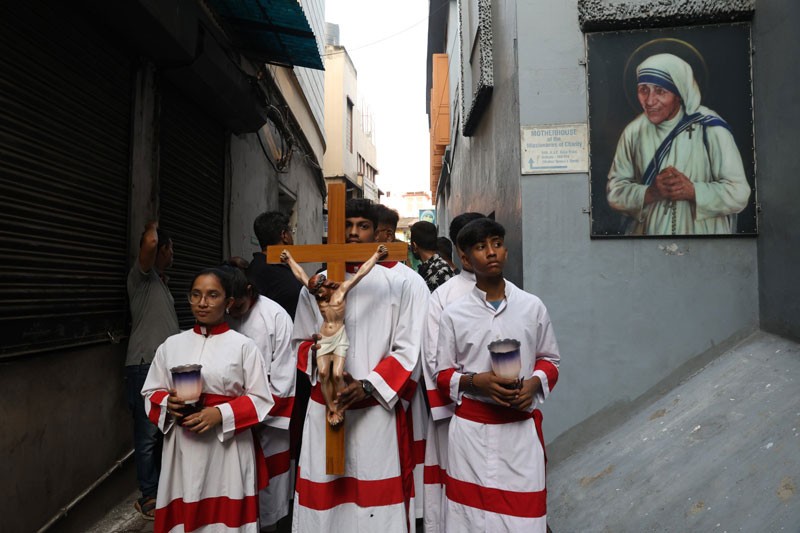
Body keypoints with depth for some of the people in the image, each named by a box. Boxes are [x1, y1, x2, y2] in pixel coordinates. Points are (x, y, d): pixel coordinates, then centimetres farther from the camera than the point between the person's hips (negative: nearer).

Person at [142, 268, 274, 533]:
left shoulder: (244, 346, -5)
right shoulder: (172, 345, 7)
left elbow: (261, 399, -5)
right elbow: (151, 392, 11)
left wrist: (221, 414, -18)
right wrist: (168, 405, -10)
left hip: (227, 448, -3)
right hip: (181, 447, 3)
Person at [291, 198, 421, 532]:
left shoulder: (395, 285, 1)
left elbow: (407, 350, -1)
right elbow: (300, 343, 10)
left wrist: (368, 386, -13)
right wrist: (316, 353, -12)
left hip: (378, 409, -1)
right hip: (326, 408, 2)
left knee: (377, 496, 3)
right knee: (326, 492, 7)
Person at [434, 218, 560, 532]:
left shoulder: (532, 307, 1)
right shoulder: (453, 314, -3)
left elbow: (550, 359, 11)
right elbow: (443, 374, 3)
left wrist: (534, 383, -9)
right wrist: (476, 381, -16)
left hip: (521, 426, 1)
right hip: (471, 428, 0)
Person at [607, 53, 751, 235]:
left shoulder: (710, 128, -14)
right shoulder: (633, 131, -6)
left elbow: (739, 193, -12)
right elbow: (614, 191, -5)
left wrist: (692, 191, -27)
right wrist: (650, 193, -21)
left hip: (702, 231, -2)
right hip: (645, 230, 2)